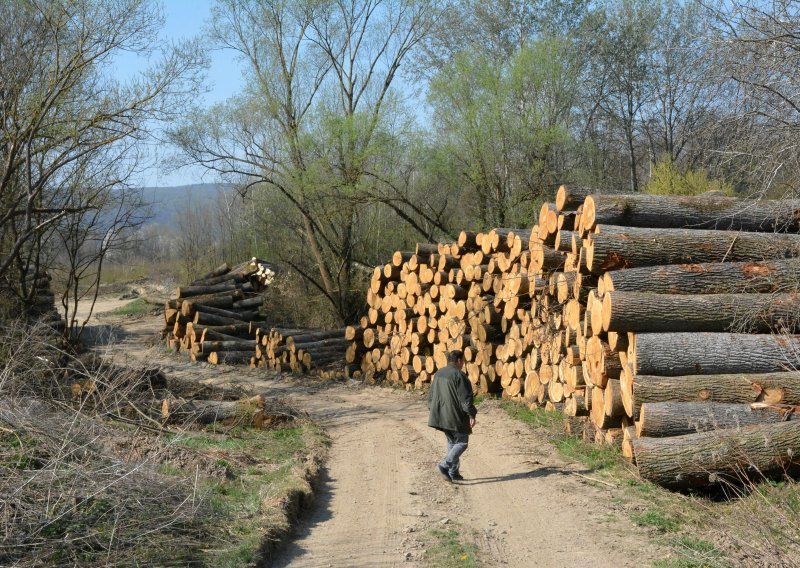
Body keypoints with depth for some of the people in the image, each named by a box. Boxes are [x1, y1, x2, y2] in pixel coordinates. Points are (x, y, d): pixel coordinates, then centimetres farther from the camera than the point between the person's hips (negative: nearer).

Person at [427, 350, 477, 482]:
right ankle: (445, 465, -14)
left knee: (452, 443, 17)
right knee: (462, 443, 1)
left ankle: (453, 472, 17)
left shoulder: (438, 374, 10)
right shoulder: (459, 376, -15)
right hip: (455, 417, -8)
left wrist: (432, 410, 25)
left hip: (441, 415, 8)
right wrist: (471, 415, -13)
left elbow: (431, 395, 17)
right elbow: (465, 399, -17)